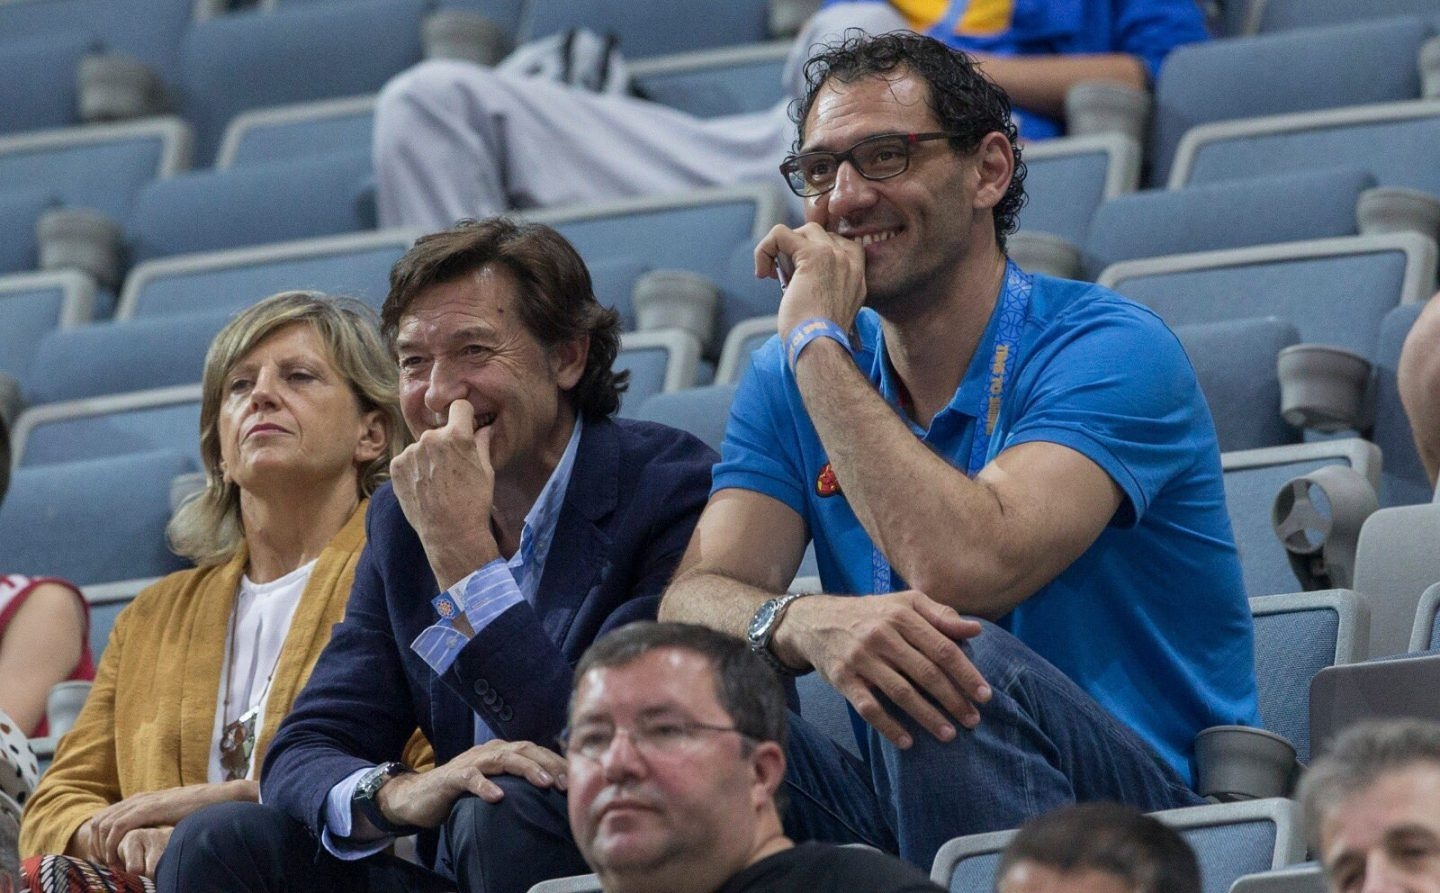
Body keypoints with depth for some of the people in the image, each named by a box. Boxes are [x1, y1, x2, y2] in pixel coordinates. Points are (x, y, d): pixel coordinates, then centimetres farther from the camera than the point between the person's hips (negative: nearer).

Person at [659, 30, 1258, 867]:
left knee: (958, 665, -35)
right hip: (900, 827, 4)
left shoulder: (1109, 349, -10)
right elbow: (692, 605, -5)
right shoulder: (790, 383, 10)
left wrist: (819, 340, -17)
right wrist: (804, 623, -30)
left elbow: (966, 568, -27)